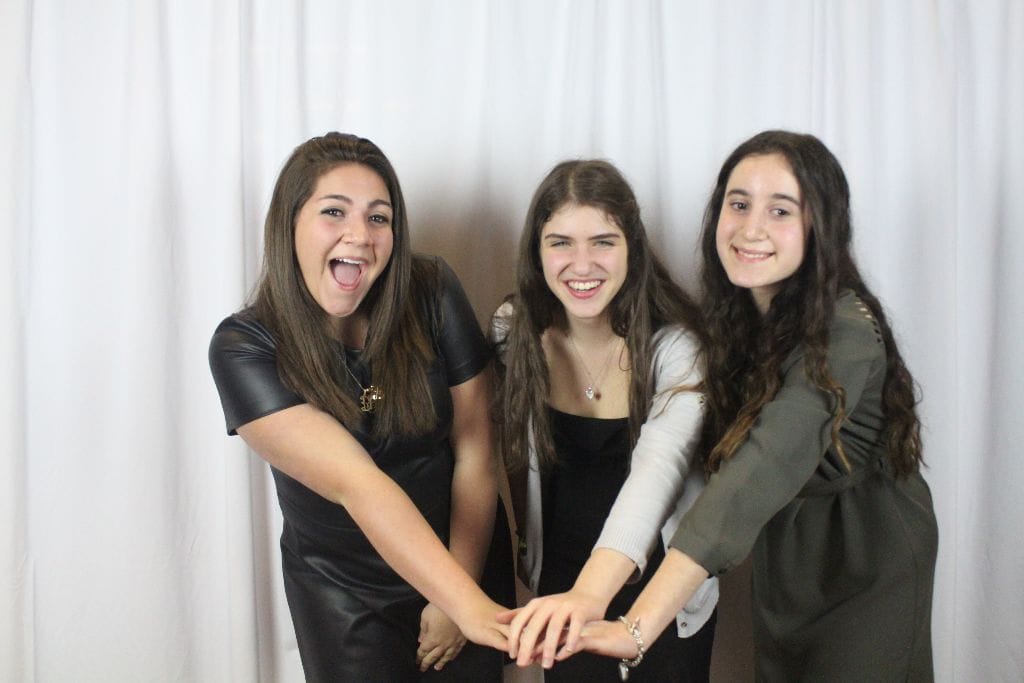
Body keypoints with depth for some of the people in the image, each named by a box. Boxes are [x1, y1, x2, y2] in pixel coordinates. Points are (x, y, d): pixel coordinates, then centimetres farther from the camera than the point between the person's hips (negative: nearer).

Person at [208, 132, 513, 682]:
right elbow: (357, 484, -32)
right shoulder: (243, 348, -21)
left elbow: (475, 450, -10)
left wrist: (461, 598, -10)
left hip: (467, 563, 2)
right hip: (346, 594, -2)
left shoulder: (431, 293, -15)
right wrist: (469, 604, -39)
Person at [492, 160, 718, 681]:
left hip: (664, 582, -2)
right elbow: (517, 452, 2)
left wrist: (591, 592, -53)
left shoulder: (676, 346, -23)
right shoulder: (515, 331, -12)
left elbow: (658, 469, -38)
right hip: (559, 582, 3)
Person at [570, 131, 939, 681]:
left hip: (865, 564, -6)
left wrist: (640, 627, -48)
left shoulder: (845, 332, -28)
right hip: (778, 557, 6)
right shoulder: (734, 313, -5)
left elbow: (762, 471, -40)